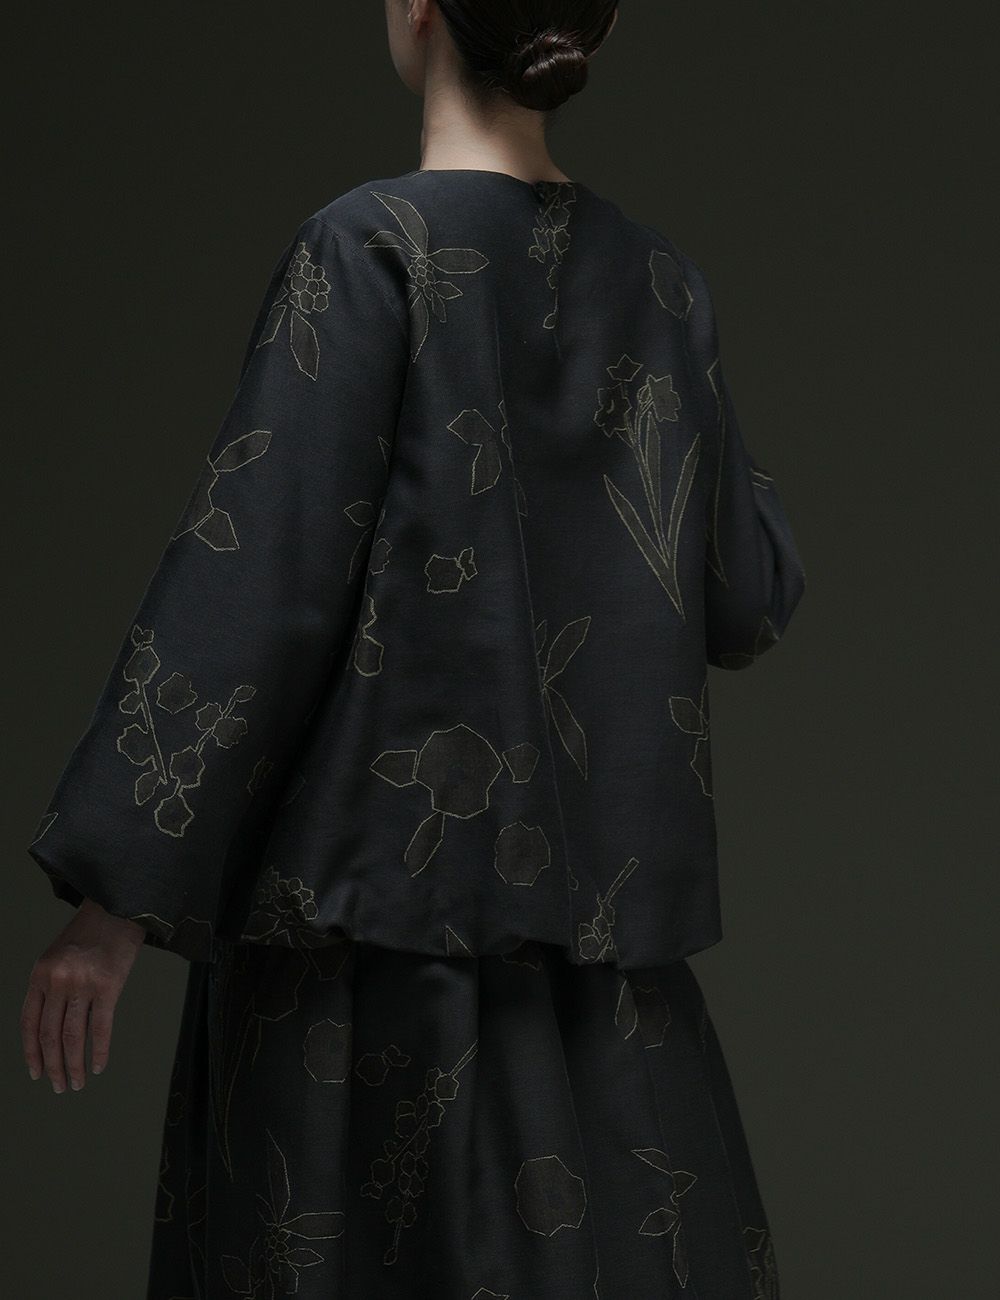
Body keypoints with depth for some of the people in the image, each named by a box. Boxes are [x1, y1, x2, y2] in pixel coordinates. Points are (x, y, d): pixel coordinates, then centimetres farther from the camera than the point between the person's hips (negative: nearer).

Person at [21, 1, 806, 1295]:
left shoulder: (372, 245, -9)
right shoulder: (652, 277, 6)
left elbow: (252, 572, -14)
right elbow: (745, 605, 11)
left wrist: (119, 894, -11)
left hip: (377, 898, -5)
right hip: (597, 897, 5)